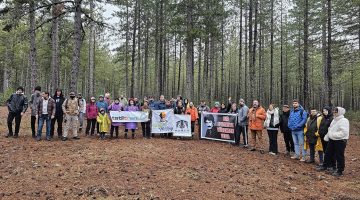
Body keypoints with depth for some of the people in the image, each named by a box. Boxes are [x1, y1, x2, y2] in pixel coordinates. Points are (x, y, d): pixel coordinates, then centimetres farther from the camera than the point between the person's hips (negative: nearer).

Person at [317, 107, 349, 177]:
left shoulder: (344, 121, -17)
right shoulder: (334, 120, 12)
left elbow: (344, 132, -26)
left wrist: (333, 135, -24)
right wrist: (327, 137, 16)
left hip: (340, 141, -9)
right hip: (332, 140, 9)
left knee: (339, 156, 2)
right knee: (328, 153, 17)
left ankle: (340, 171, 16)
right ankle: (325, 166, 32)